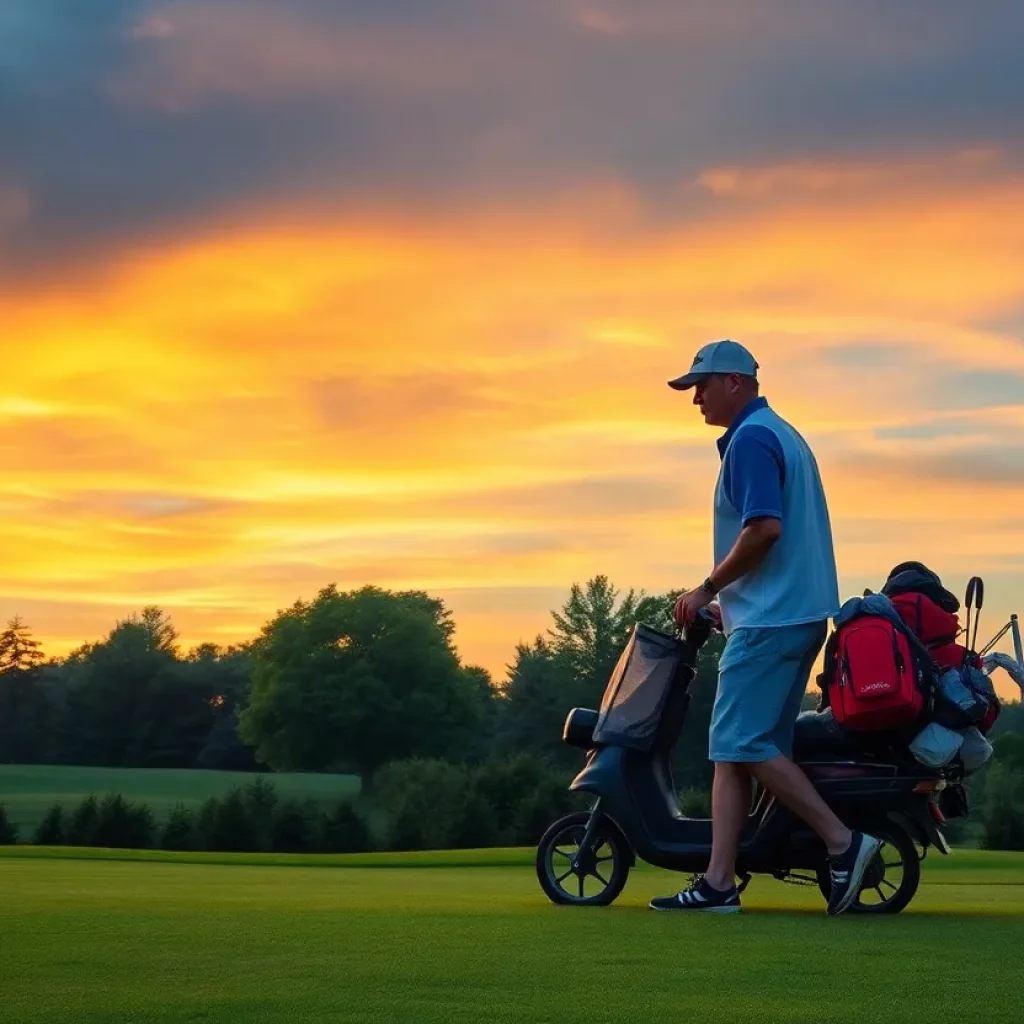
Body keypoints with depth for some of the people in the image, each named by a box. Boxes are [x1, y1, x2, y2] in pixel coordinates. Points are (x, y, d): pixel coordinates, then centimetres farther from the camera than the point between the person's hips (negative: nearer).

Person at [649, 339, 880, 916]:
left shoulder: (750, 440, -11)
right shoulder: (783, 435, 21)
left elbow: (764, 528, -23)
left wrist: (707, 589, -12)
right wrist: (727, 600, 23)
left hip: (770, 619, -11)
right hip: (799, 613, 11)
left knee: (743, 743, -10)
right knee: (734, 747, 8)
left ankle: (843, 841, -7)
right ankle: (719, 881, 6)